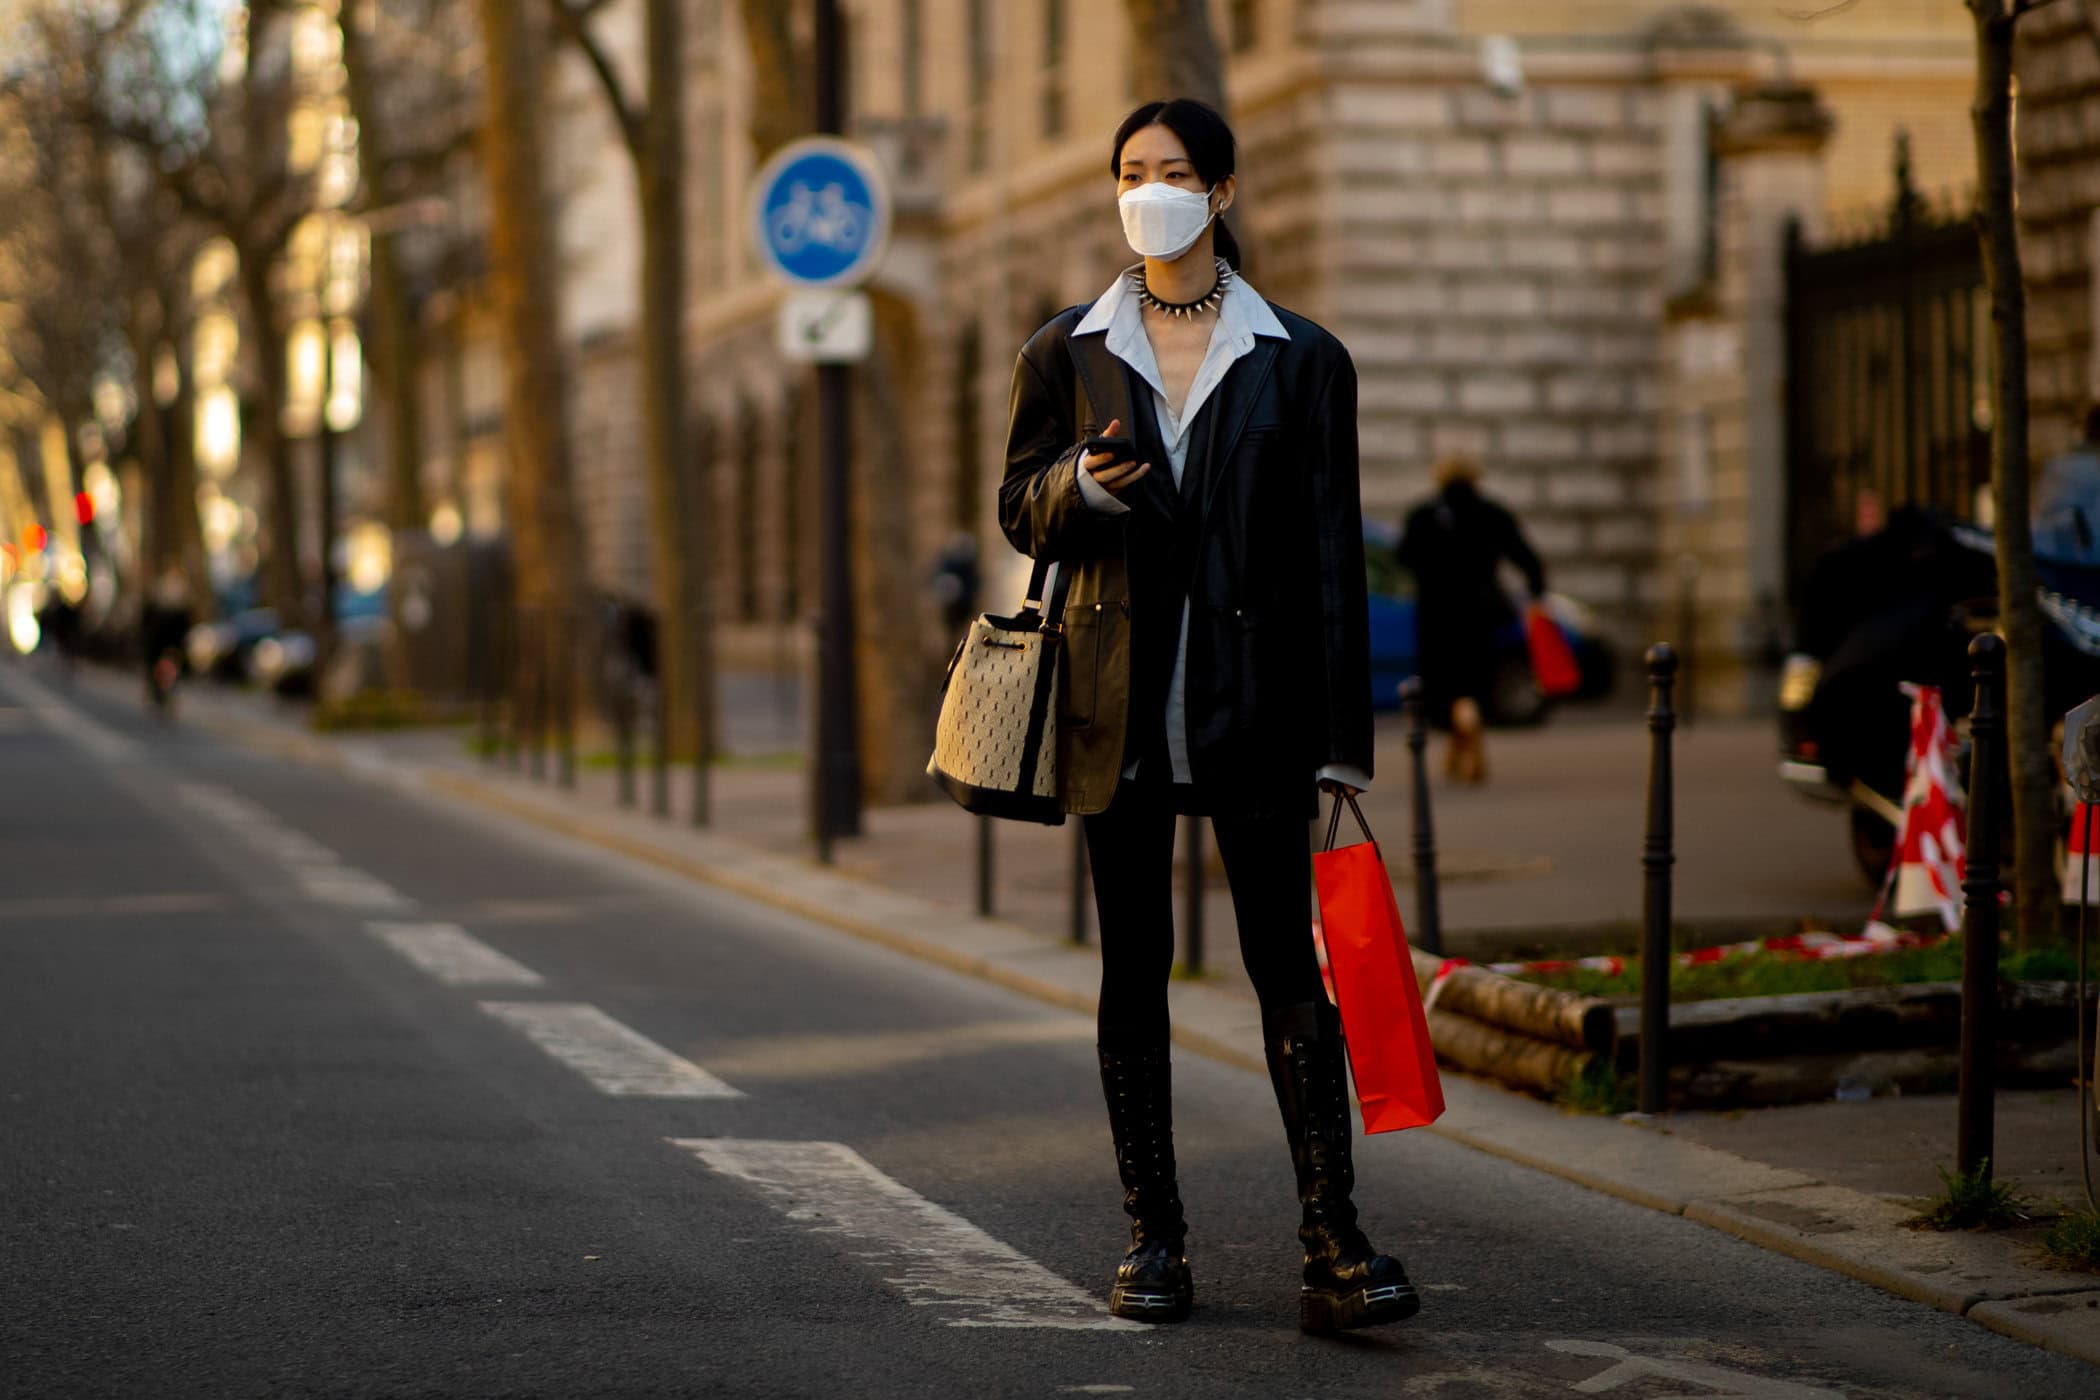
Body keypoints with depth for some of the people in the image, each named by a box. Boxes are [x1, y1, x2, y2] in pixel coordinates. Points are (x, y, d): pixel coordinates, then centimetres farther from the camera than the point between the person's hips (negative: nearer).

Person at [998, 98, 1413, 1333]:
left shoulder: (1301, 361, 4)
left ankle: (1335, 1249, -7)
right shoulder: (1066, 355, 8)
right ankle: (1155, 1240, 12)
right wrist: (1081, 486, -13)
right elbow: (1023, 512, 12)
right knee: (1134, 972, 5)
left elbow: (1332, 556, 2)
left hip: (1253, 706, -2)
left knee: (1289, 965, -6)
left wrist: (1339, 742, -4)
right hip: (1120, 708, 2)